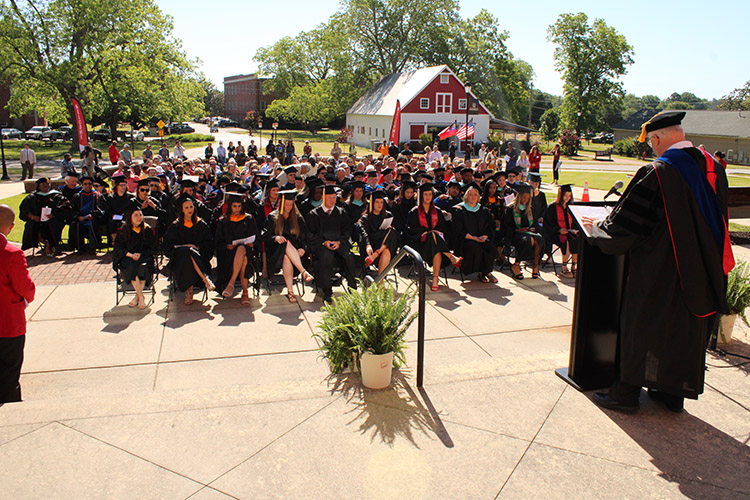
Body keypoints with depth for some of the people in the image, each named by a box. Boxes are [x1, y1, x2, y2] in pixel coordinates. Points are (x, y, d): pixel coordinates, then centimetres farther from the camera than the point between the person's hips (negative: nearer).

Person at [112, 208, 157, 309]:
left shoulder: (148, 230, 5)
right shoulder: (123, 231, 5)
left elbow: (152, 248, 4)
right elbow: (118, 248, 2)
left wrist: (140, 254, -13)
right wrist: (130, 255, -15)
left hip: (144, 256, 0)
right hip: (127, 258, 0)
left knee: (143, 267, -34)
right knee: (132, 267, -34)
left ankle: (137, 296, -19)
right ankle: (141, 296, -23)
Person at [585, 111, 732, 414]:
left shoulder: (656, 174, -19)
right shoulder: (713, 167, 3)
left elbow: (626, 221, -14)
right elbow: (718, 216, 15)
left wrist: (598, 228, 4)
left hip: (659, 268, -7)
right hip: (703, 271, 7)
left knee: (642, 326, 5)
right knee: (687, 328, 17)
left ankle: (628, 392, 14)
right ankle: (674, 393, 29)